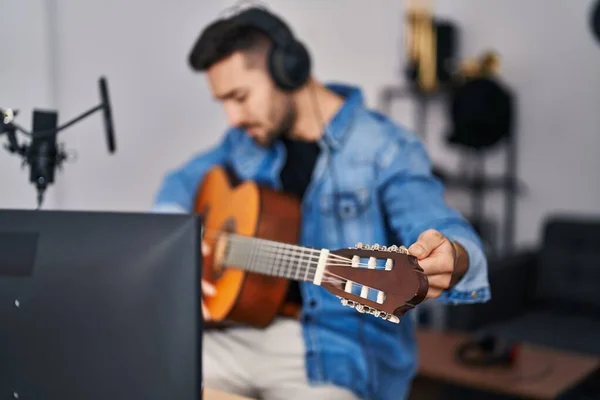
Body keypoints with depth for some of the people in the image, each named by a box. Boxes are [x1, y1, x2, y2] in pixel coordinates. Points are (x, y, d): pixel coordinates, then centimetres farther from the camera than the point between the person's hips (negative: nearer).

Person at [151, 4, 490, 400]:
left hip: (337, 353, -5)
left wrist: (452, 261, -51)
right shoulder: (249, 138, 7)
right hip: (243, 326, 5)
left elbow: (441, 225, -28)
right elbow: (183, 182, 20)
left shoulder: (385, 149, -13)